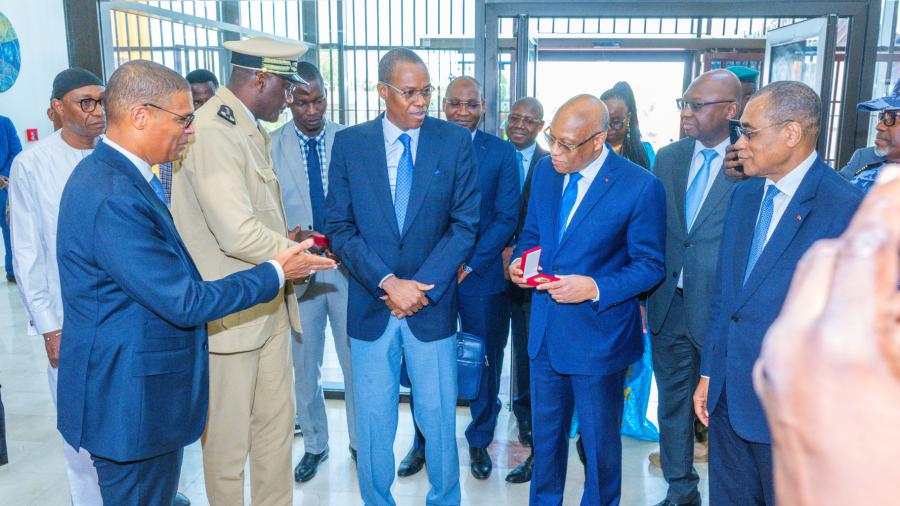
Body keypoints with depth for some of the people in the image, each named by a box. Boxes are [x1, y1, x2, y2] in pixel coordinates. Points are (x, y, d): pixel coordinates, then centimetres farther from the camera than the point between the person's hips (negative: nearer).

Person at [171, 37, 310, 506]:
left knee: (276, 422, 19)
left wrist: (286, 238, 6)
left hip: (270, 304, 9)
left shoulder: (247, 129, 11)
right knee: (229, 437, 8)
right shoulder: (212, 130, -20)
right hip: (232, 310, -9)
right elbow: (236, 233, -27)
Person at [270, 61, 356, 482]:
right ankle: (314, 445, 35)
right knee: (305, 366, 14)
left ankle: (360, 440, 32)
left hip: (349, 267, 0)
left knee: (356, 361, 11)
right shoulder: (269, 146, -3)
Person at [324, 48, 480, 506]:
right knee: (372, 419, 13)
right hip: (371, 307, 1)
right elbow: (340, 228, -3)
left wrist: (421, 285, -12)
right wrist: (387, 283, -14)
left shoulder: (455, 141, -3)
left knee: (438, 416, 11)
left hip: (432, 305, 0)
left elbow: (465, 224, -4)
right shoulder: (349, 143, -1)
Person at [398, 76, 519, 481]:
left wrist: (471, 264, -12)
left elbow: (506, 218, -3)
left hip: (481, 276, 0)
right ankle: (423, 442, 28)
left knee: (485, 362, 10)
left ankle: (480, 442, 31)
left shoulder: (502, 153, 2)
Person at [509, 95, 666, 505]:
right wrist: (520, 260, -8)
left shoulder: (641, 186, -17)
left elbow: (649, 266, -11)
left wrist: (595, 288, -24)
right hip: (545, 329, 5)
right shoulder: (545, 170, 0)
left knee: (600, 440, 15)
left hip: (599, 334, -5)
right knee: (546, 432, 22)